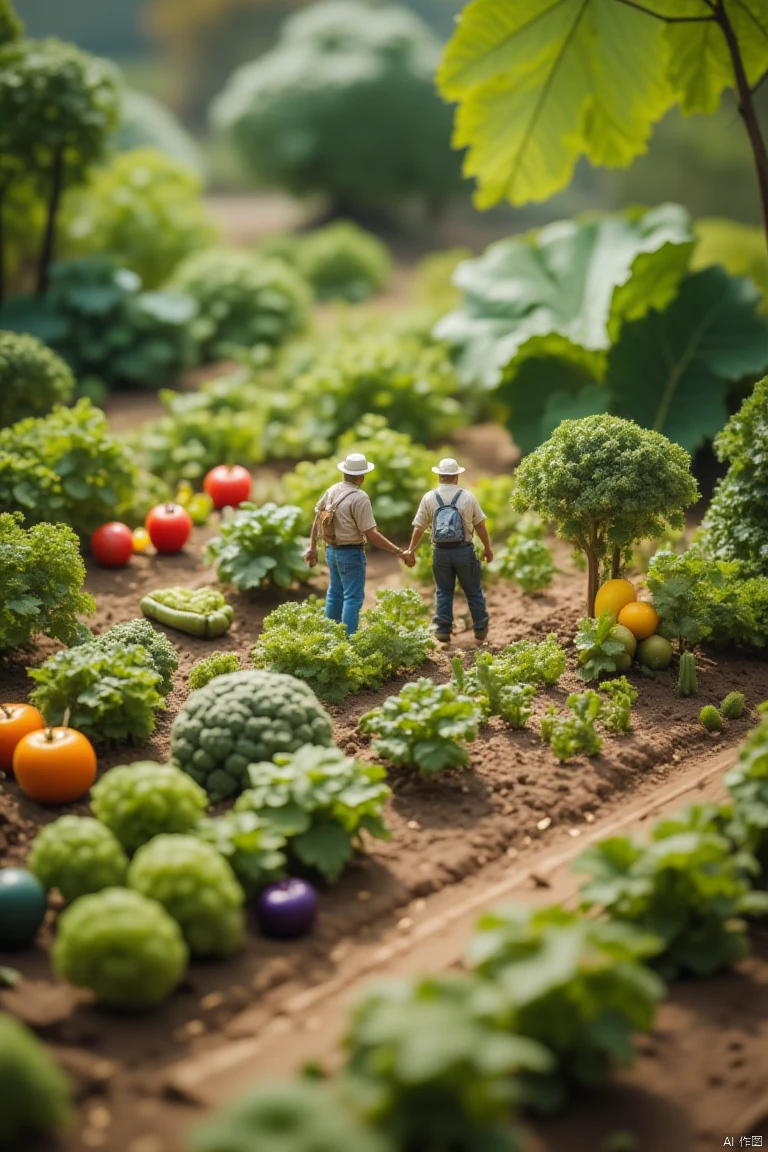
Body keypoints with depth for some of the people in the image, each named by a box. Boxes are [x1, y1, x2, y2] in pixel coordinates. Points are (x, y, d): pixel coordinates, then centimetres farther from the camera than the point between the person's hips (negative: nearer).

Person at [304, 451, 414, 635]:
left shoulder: (332, 490, 2)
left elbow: (317, 519, 11)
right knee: (353, 598, -2)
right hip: (351, 553, -8)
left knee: (335, 594, 20)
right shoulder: (360, 497, -20)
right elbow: (371, 535, -22)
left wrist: (312, 548, 22)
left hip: (332, 550, 8)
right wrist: (399, 553, -20)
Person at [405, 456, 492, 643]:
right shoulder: (468, 497, -5)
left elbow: (419, 528, -1)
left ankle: (443, 631, 11)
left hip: (440, 551, 1)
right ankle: (481, 630, 19)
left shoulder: (429, 498, -3)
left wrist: (411, 550, 11)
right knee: (473, 591, 12)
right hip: (464, 550, -1)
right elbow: (480, 525, 2)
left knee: (443, 592, 13)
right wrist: (487, 547, 14)